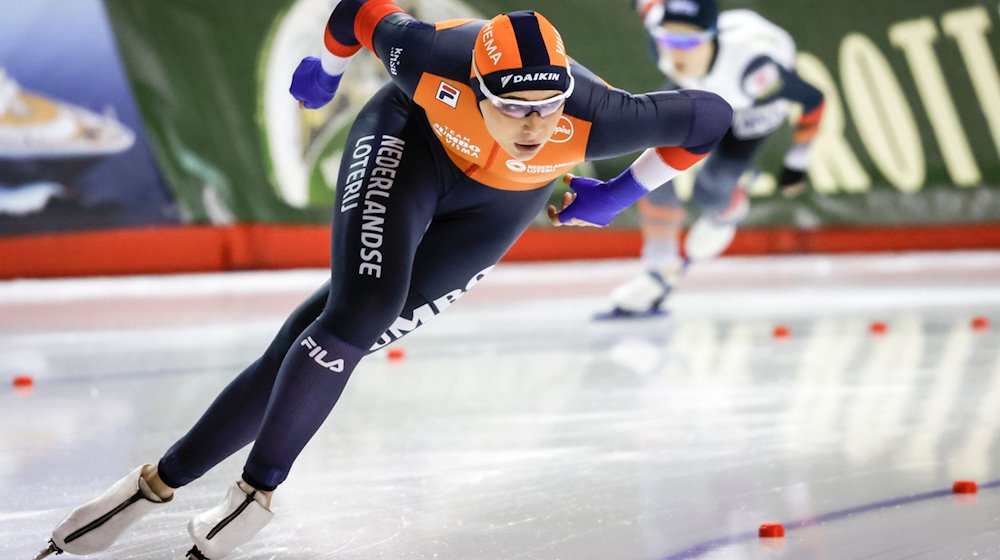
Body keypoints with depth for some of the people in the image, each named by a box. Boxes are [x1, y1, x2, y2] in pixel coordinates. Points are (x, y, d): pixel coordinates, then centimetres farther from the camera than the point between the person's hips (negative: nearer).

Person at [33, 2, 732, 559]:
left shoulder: (594, 117, -38)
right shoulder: (432, 57, -38)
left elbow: (711, 115, -23)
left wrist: (622, 194, -12)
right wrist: (327, 69, 4)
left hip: (497, 205, 1)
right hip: (410, 142, -1)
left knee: (330, 340, -7)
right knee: (359, 311, -24)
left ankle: (170, 476, 0)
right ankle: (260, 488, -7)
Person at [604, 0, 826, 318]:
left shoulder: (752, 64, -47)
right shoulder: (660, 32, -36)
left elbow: (812, 100, -31)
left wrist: (797, 162, -18)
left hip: (754, 104, -4)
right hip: (693, 88, 4)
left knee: (707, 194, -18)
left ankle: (730, 210, 19)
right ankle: (660, 269, 7)